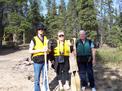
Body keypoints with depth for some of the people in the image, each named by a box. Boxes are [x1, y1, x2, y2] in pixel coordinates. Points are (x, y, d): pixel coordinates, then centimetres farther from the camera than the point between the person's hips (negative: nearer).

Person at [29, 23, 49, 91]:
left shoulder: (46, 38, 10)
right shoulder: (34, 39, -3)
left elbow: (48, 48, 17)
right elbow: (30, 51, -7)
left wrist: (47, 49, -8)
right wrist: (41, 50, -16)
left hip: (45, 61, 4)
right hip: (37, 61, -4)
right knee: (37, 78, 3)